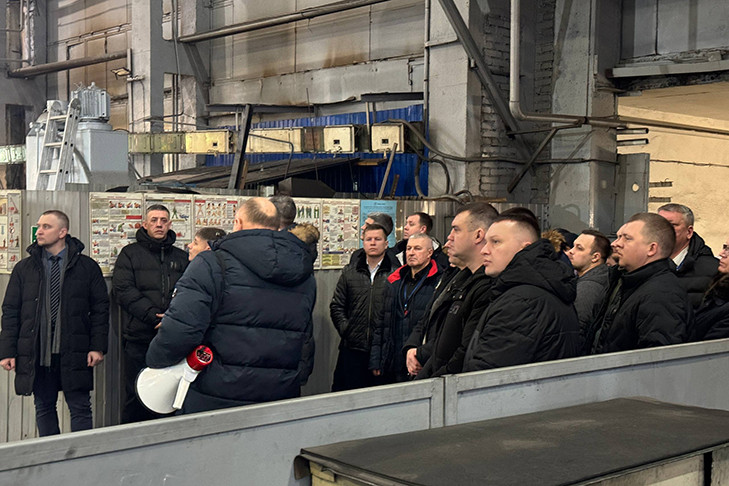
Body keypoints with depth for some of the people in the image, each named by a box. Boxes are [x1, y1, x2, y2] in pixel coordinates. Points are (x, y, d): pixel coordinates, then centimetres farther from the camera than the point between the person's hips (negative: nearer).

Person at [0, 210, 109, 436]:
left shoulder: (87, 267, 4)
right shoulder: (24, 269, 9)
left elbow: (100, 308, 3)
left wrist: (98, 347, -6)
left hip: (74, 353, -2)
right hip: (36, 354, 2)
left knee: (80, 407, 0)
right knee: (44, 408, 11)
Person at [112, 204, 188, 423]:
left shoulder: (181, 257, 17)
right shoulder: (130, 253, 9)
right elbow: (122, 290, -4)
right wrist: (152, 315, -15)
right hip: (138, 338, -2)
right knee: (136, 396, 1)